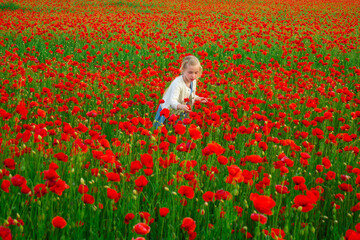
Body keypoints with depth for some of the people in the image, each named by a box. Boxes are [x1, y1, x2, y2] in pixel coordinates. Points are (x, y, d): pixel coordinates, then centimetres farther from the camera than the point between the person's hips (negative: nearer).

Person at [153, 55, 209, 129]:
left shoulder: (193, 81, -8)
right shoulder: (177, 83, -34)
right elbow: (172, 101, -44)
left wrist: (198, 98, -1)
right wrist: (181, 106, -63)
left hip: (180, 112, 7)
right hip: (168, 111, -7)